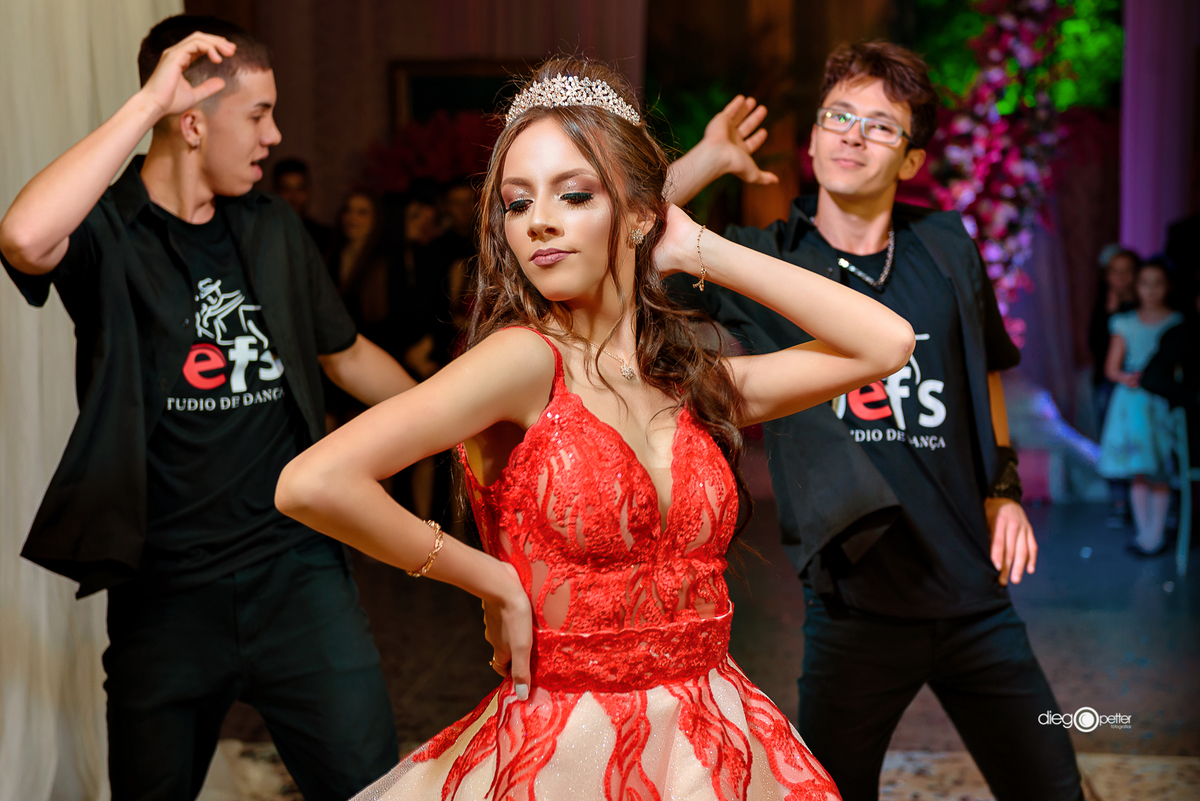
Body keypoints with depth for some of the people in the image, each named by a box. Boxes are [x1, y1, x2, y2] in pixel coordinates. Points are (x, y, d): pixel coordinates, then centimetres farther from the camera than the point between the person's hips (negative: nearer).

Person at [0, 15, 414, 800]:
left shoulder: (273, 227, 10)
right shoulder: (105, 232, -6)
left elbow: (346, 353, 23)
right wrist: (149, 100, -24)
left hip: (296, 565, 3)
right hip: (163, 588, -3)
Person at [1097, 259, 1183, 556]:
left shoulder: (1177, 324, 0)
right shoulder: (1126, 324, 10)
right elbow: (1111, 367, 8)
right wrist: (1125, 378, -12)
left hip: (1161, 403, -3)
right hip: (1130, 402, 3)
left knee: (1158, 473, -4)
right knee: (1137, 472, 6)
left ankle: (1155, 535, 3)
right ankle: (1143, 530, 16)